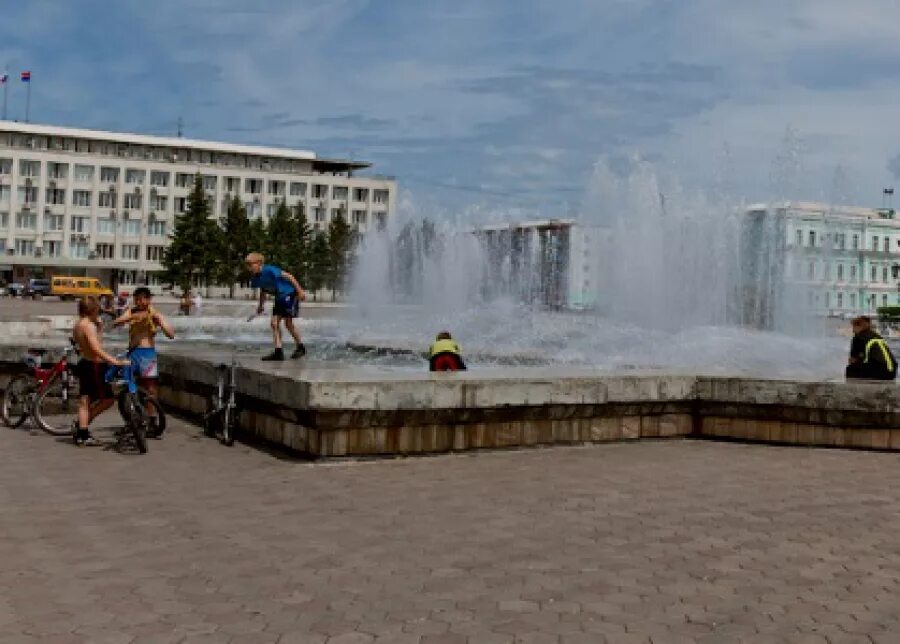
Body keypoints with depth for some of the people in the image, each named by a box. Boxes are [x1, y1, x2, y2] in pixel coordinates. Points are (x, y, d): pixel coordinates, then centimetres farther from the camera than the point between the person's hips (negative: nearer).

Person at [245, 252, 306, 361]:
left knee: (288, 322, -8)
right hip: (279, 298, 8)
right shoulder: (255, 279, 0)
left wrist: (300, 291, -20)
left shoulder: (269, 270, -25)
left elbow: (289, 276, -21)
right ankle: (278, 352, 2)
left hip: (289, 294, -8)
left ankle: (301, 347, 8)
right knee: (274, 323, 0)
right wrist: (261, 305, 18)